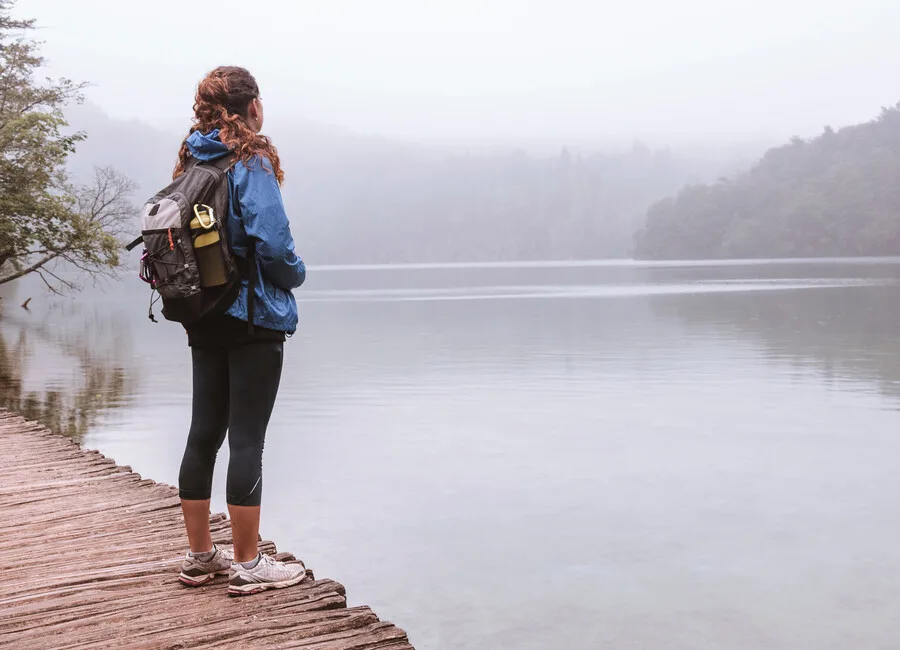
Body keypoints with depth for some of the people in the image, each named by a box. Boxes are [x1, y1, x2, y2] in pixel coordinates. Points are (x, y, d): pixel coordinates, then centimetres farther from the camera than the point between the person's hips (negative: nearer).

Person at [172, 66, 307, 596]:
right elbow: (271, 239, -20)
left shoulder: (193, 162, 10)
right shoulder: (251, 161, -12)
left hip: (204, 318, 7)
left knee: (205, 434, 12)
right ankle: (248, 566, 6)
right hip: (254, 318, -7)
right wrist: (295, 275, -1)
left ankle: (201, 556, 22)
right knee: (247, 439, -2)